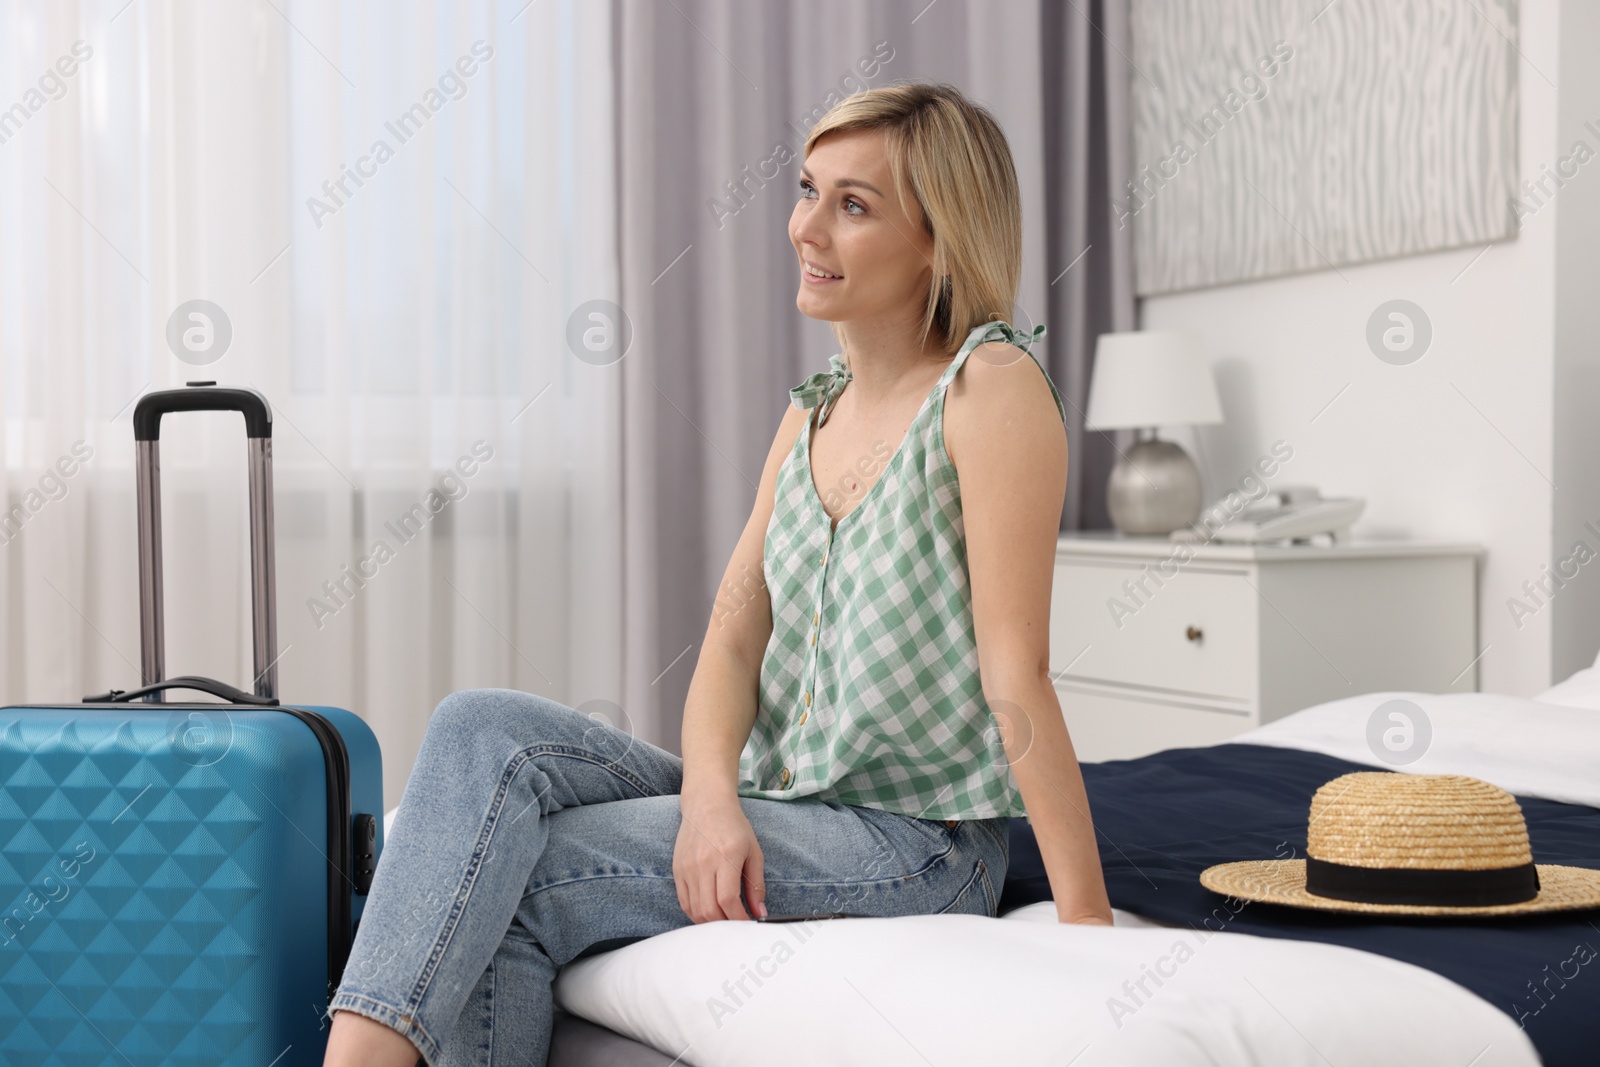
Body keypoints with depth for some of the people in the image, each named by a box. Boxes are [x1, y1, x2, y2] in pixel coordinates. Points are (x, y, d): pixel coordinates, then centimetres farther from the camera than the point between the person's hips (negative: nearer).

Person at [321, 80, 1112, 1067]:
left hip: (921, 846, -7)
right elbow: (733, 641, 3)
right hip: (772, 808, 7)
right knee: (486, 727, -16)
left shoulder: (993, 385, -13)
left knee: (513, 883, -19)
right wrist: (712, 799, -16)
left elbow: (1015, 674, -17)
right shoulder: (814, 411, 11)